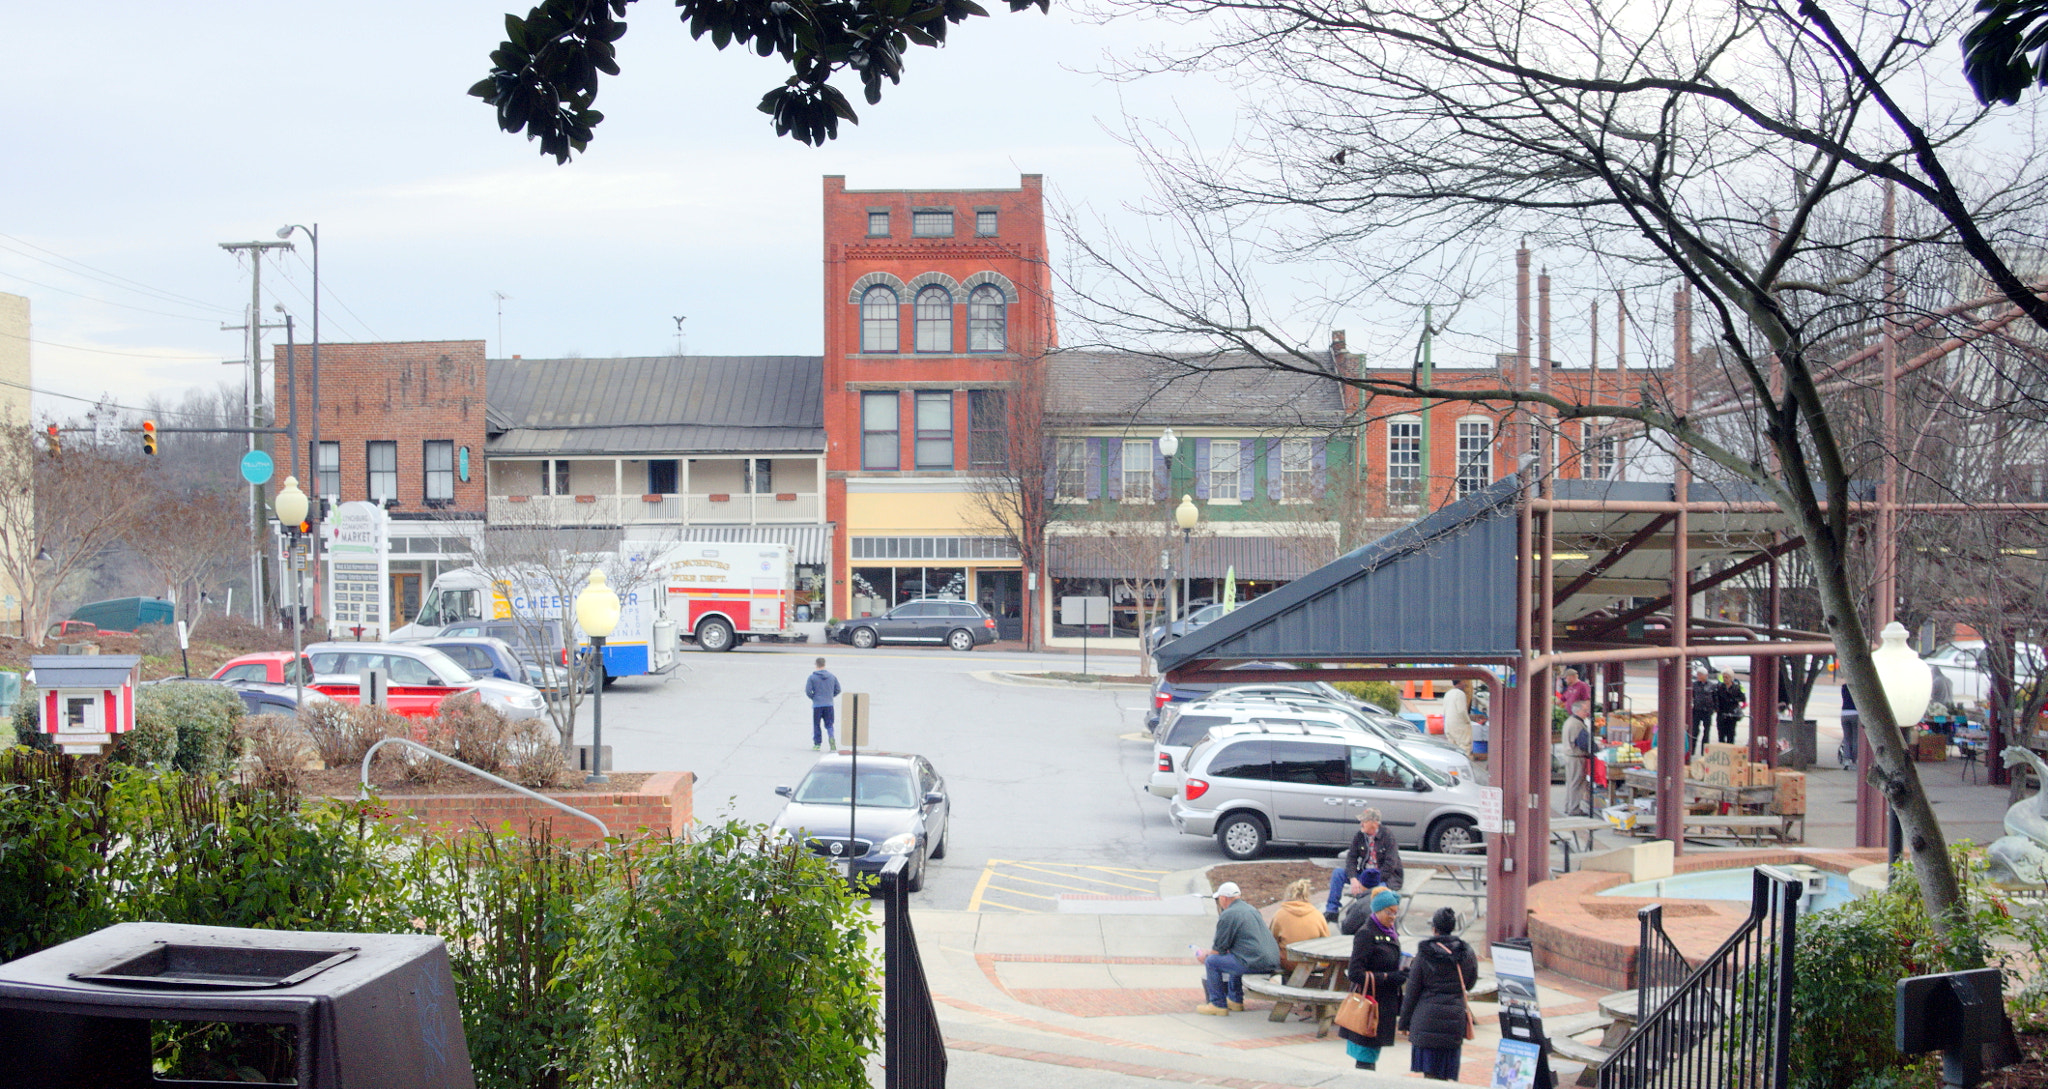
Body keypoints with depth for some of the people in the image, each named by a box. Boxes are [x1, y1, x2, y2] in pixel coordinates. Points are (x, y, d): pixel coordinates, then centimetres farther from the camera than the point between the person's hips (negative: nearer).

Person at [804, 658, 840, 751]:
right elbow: (838, 690, 9)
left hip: (817, 705, -3)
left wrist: (813, 697, 8)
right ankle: (831, 737, -20)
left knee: (816, 725, 9)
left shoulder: (812, 677, -5)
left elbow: (808, 691, -10)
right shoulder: (832, 677, 6)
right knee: (829, 724, 8)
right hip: (829, 705, 3)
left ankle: (817, 744, 10)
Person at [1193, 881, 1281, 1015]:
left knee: (1212, 961, -1)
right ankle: (1235, 1000, 39)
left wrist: (1206, 955, 18)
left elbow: (1220, 949, -3)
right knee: (1233, 958, 34)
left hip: (1254, 963, -9)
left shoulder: (1227, 915, -7)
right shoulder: (1252, 909, 21)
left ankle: (1218, 1005, 5)